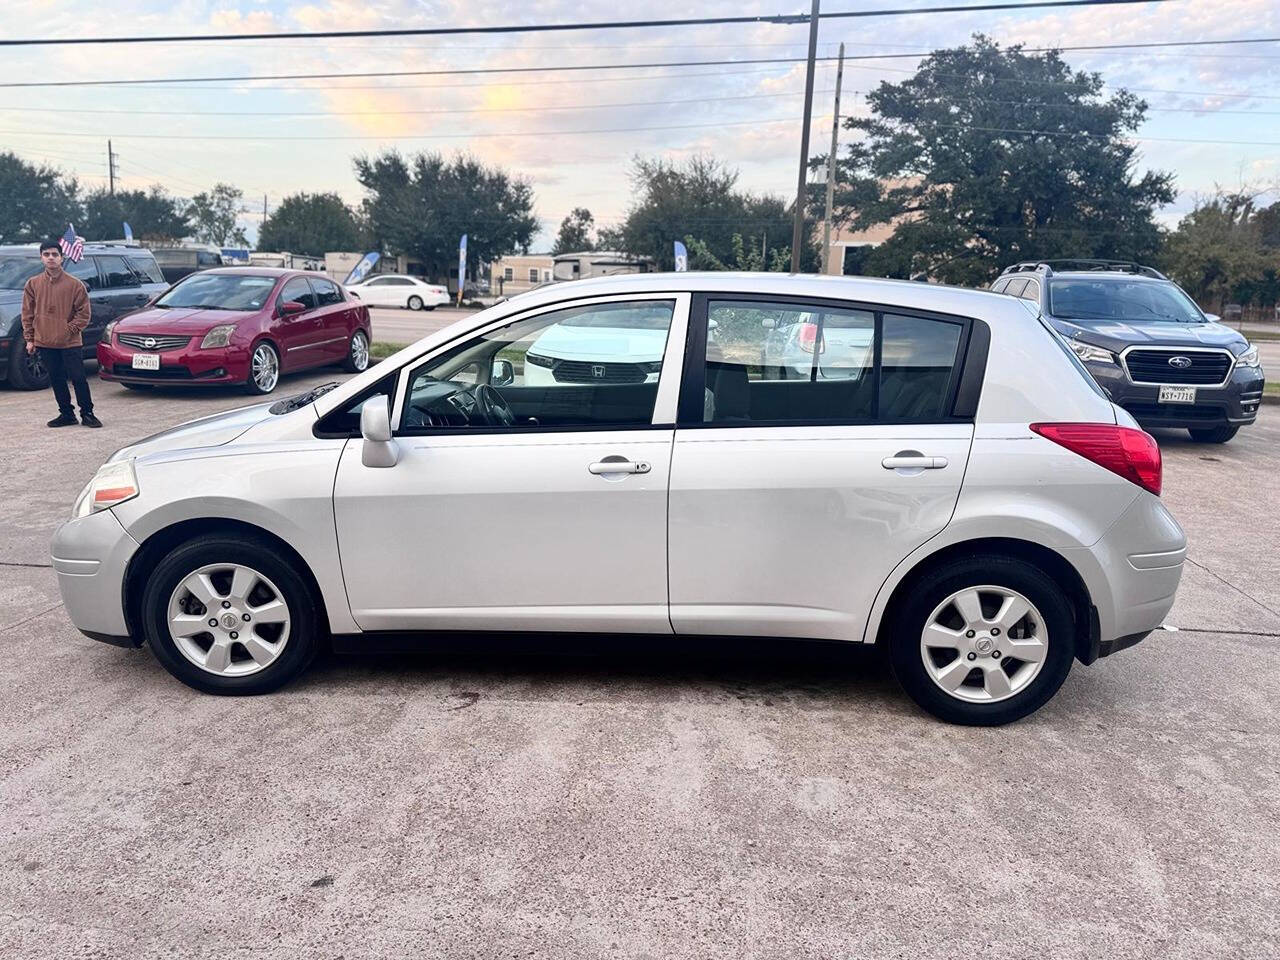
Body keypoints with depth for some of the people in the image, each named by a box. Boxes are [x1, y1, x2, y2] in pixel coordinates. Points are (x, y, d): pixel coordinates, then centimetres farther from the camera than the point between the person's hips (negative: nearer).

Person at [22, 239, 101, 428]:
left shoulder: (74, 284, -3)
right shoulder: (33, 284, 6)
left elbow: (84, 313, -1)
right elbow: (27, 313, 10)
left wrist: (70, 329, -10)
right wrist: (29, 338, 6)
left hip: (71, 343, -3)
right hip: (45, 343, 3)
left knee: (78, 379, -2)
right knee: (56, 381, 9)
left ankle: (87, 414, 8)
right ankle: (66, 414, 18)